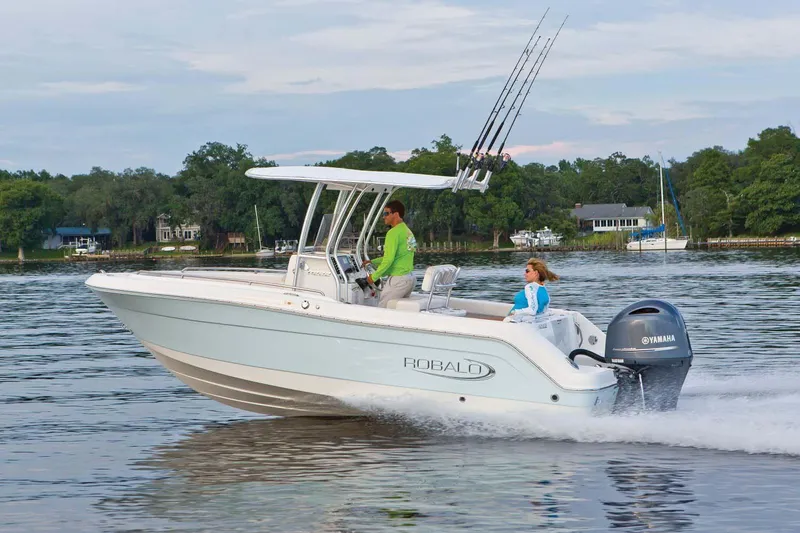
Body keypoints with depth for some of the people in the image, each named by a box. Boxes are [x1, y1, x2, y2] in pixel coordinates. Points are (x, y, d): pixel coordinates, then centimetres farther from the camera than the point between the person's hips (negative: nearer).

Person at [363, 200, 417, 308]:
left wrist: (374, 276, -9)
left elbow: (388, 259, -20)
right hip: (410, 277, 9)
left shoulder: (394, 233, -15)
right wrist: (373, 262, 23)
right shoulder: (408, 231, 16)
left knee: (382, 309, -4)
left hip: (398, 278, -9)